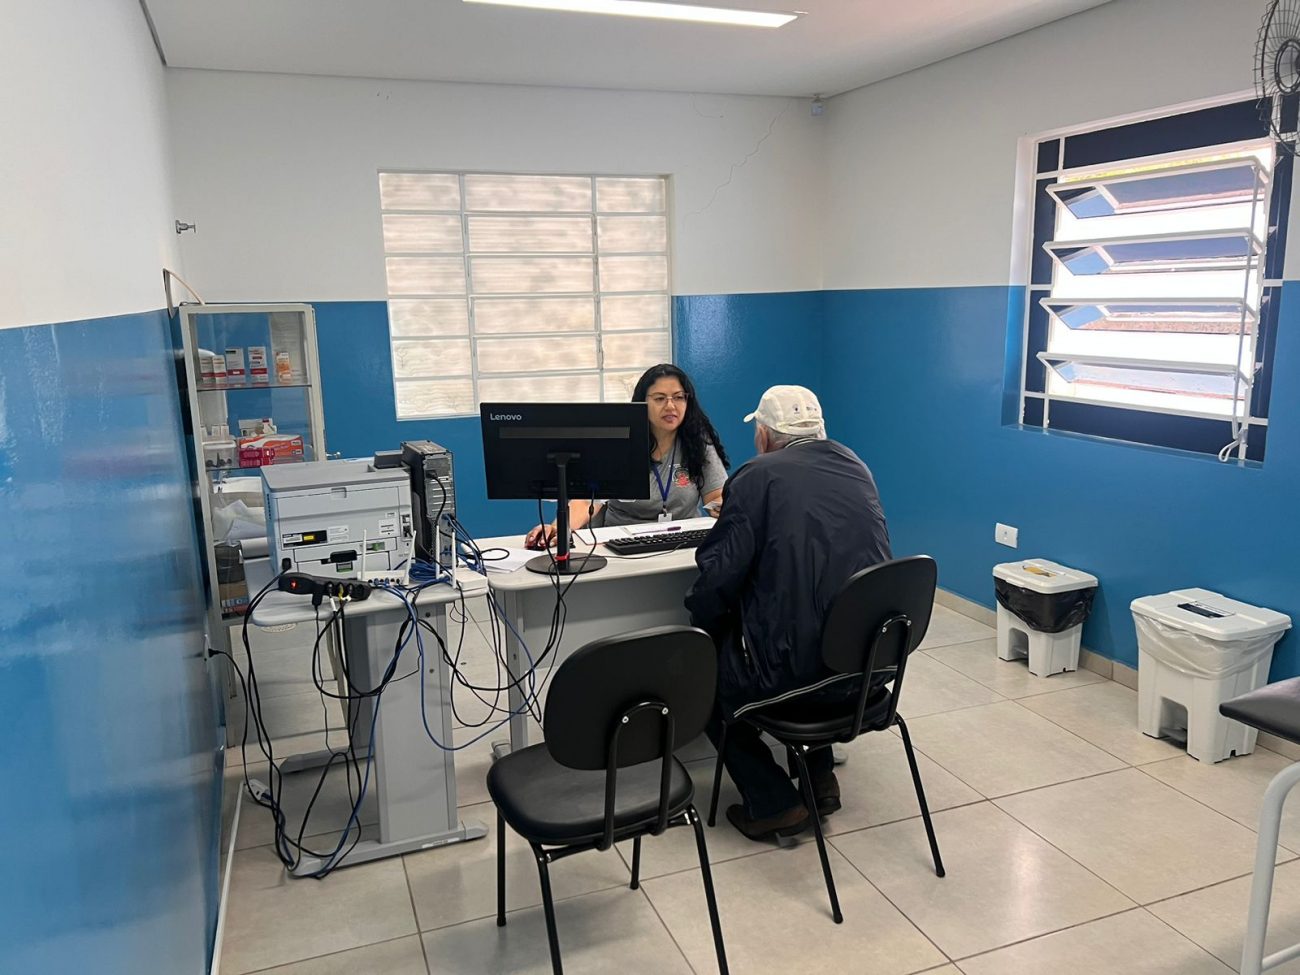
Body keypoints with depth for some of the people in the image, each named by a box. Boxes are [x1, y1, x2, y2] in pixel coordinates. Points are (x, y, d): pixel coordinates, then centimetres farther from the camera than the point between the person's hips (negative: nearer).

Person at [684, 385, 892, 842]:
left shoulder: (757, 478, -9)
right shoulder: (856, 467, 9)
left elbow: (719, 577, -12)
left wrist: (698, 623, 8)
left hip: (792, 668, -6)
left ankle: (774, 804, 15)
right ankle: (819, 777, 35)